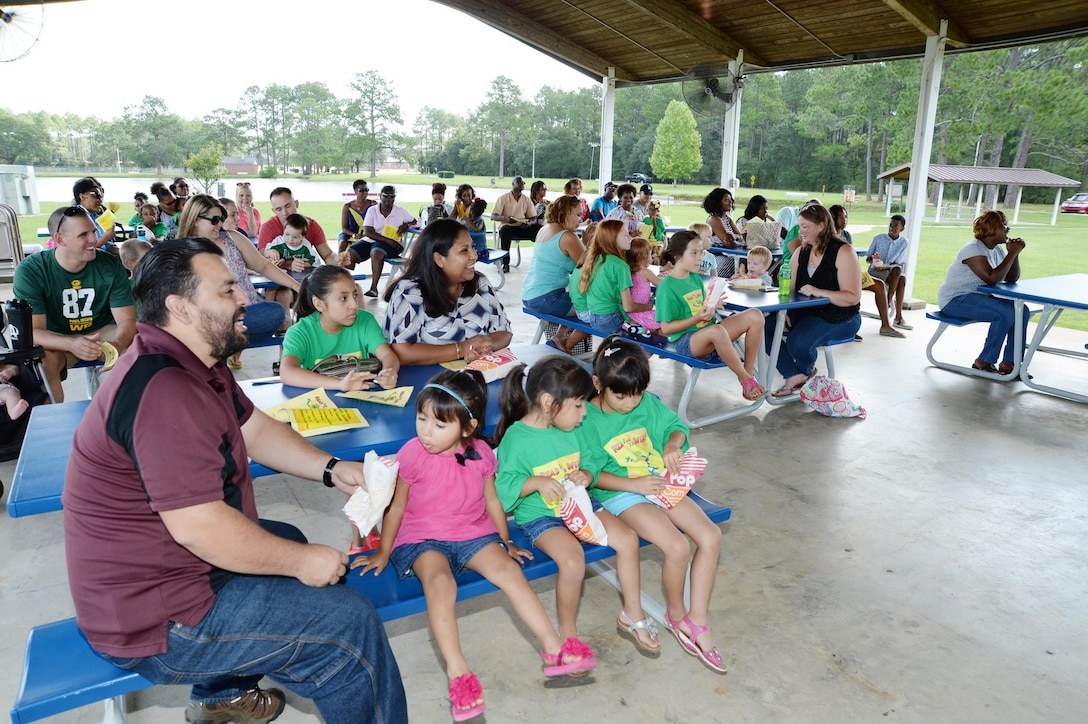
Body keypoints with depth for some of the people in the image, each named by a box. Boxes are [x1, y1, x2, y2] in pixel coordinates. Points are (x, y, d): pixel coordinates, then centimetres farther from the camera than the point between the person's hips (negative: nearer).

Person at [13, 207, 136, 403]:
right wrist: (72, 344, -45)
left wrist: (117, 344, -41)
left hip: (103, 332, 2)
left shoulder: (111, 265, -15)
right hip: (56, 339, -1)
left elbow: (127, 320, -16)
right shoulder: (30, 270, -18)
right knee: (42, 362, -33)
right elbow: (32, 330, -22)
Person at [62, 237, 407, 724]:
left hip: (150, 570, 11)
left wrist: (330, 470, -3)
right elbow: (200, 527, -32)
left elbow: (255, 429, 11)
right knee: (351, 622, -10)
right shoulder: (164, 391, -30)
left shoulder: (194, 363, 4)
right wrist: (303, 562, -19)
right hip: (156, 623, -11)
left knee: (287, 540, 28)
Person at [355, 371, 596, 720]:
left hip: (473, 534, 3)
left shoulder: (481, 453, -3)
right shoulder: (412, 454, -12)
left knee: (509, 569, -22)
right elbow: (396, 507, 0)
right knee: (439, 581, -34)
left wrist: (506, 542, 17)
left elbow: (492, 500, 11)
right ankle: (457, 671, -33)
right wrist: (383, 552, 6)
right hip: (422, 539, -2)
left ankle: (554, 648, -19)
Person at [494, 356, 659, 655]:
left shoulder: (569, 431, 3)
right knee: (573, 558, -31)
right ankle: (568, 632, -5)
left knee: (628, 538, -9)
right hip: (539, 516, -6)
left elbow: (588, 466, 13)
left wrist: (586, 475, -10)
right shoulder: (516, 439, -18)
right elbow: (503, 489, -16)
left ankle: (632, 615, 11)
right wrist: (536, 482, -31)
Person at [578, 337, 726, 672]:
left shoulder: (648, 404, 1)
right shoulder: (587, 420, -11)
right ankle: (676, 614, 7)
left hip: (660, 484, 6)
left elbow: (676, 427, 12)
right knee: (677, 547, -24)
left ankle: (697, 621, 2)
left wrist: (673, 443, -12)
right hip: (622, 495, -6)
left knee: (710, 536, -12)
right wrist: (634, 484, -21)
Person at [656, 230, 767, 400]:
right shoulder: (667, 287, -12)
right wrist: (697, 318, -19)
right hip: (686, 341, -8)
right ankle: (745, 380, -20)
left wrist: (712, 306, 0)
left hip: (708, 331, 9)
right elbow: (666, 328, -13)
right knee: (717, 330, -41)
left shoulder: (696, 278, 12)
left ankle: (749, 372, -5)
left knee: (755, 316, -7)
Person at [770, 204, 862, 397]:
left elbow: (853, 297, -17)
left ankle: (807, 371, 6)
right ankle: (794, 375, -8)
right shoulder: (801, 252, 11)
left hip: (840, 317, -6)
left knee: (797, 342, -33)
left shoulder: (843, 252, -10)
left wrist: (819, 292, -31)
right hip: (806, 312, 7)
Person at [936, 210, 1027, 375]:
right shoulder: (974, 249, -16)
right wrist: (1012, 253, -20)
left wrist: (1014, 253, -2)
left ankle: (1009, 362, -2)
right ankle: (984, 362, -12)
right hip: (955, 299, -9)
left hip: (981, 297, 9)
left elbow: (1012, 278, 10)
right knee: (1006, 313, -25)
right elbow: (991, 278, -26)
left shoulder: (997, 250, 12)